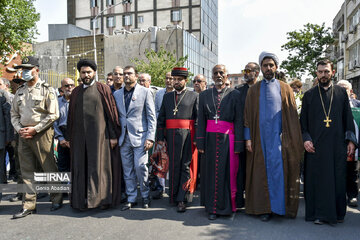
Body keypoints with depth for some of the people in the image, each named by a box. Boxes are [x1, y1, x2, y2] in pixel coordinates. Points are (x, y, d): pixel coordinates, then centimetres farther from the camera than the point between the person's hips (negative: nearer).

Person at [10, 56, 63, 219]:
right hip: (24, 135, 6)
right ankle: (29, 205, 15)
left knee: (49, 168, 1)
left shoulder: (46, 90, -4)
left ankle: (57, 199, 18)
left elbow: (53, 115, -9)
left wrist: (34, 129, -13)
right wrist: (19, 129, 0)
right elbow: (14, 114, 18)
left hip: (42, 134, -6)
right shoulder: (20, 92, 14)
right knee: (27, 171, 8)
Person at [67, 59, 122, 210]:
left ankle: (103, 199, 11)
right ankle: (82, 200, 19)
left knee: (100, 165, 0)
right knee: (81, 167, 8)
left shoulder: (103, 89, 1)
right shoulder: (76, 92, 14)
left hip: (99, 135, -4)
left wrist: (113, 135, -9)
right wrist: (68, 137, 13)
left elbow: (111, 113, -3)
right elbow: (71, 116, 15)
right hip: (80, 136, 4)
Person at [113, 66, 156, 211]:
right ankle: (131, 199, 20)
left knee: (140, 166, -7)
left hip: (139, 136, -4)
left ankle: (145, 196, 15)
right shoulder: (117, 94, 13)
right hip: (124, 138, 4)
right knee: (127, 170, 8)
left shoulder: (145, 92, 0)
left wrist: (150, 137, -11)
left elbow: (151, 117, -3)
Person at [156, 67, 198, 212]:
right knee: (173, 166, 11)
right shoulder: (167, 97, 14)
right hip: (171, 136, 4)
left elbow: (198, 118, -3)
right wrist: (160, 137, 3)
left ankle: (182, 199, 5)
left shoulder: (194, 96, 3)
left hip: (188, 136, -3)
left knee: (186, 166, -1)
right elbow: (161, 118, 12)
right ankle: (173, 196, 25)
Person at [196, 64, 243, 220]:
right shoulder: (204, 95, 10)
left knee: (228, 173, 2)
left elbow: (239, 121, -1)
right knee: (211, 173, 5)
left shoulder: (234, 94, 3)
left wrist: (238, 144, -8)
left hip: (227, 139, -2)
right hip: (210, 139, 2)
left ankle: (227, 206, 19)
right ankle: (212, 208, 16)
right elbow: (201, 121, 7)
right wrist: (200, 143, -1)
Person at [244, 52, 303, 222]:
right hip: (260, 137, 1)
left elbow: (292, 115, 5)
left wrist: (293, 141, -3)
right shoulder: (254, 90, 10)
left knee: (279, 171, -3)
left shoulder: (285, 89, 9)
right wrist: (248, 138, -2)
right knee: (262, 172, 3)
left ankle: (280, 206, 11)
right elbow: (248, 115, 7)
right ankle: (264, 208, 13)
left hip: (279, 138, -1)